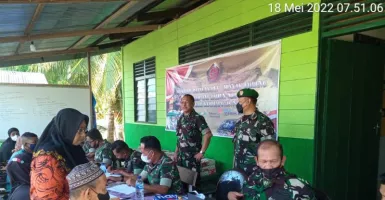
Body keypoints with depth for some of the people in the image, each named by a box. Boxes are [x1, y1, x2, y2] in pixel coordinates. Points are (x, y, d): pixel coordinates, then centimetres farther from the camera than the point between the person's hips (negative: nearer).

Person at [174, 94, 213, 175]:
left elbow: (208, 134, -21)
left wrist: (201, 152, -19)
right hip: (180, 156, 7)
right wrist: (176, 152, 14)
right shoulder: (181, 118, 9)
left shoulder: (197, 118, -13)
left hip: (192, 157, -6)